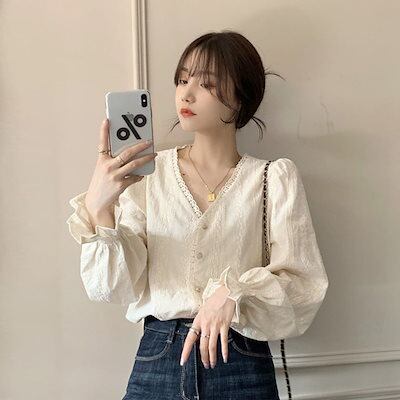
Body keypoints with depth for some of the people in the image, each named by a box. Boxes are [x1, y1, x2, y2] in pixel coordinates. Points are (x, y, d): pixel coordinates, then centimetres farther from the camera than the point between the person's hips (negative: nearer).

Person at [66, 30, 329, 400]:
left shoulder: (275, 178, -5)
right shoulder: (149, 173, -1)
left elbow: (303, 289, -8)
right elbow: (112, 287, -7)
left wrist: (235, 292, -26)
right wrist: (98, 207, -22)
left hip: (241, 365, -1)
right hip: (156, 361, 1)